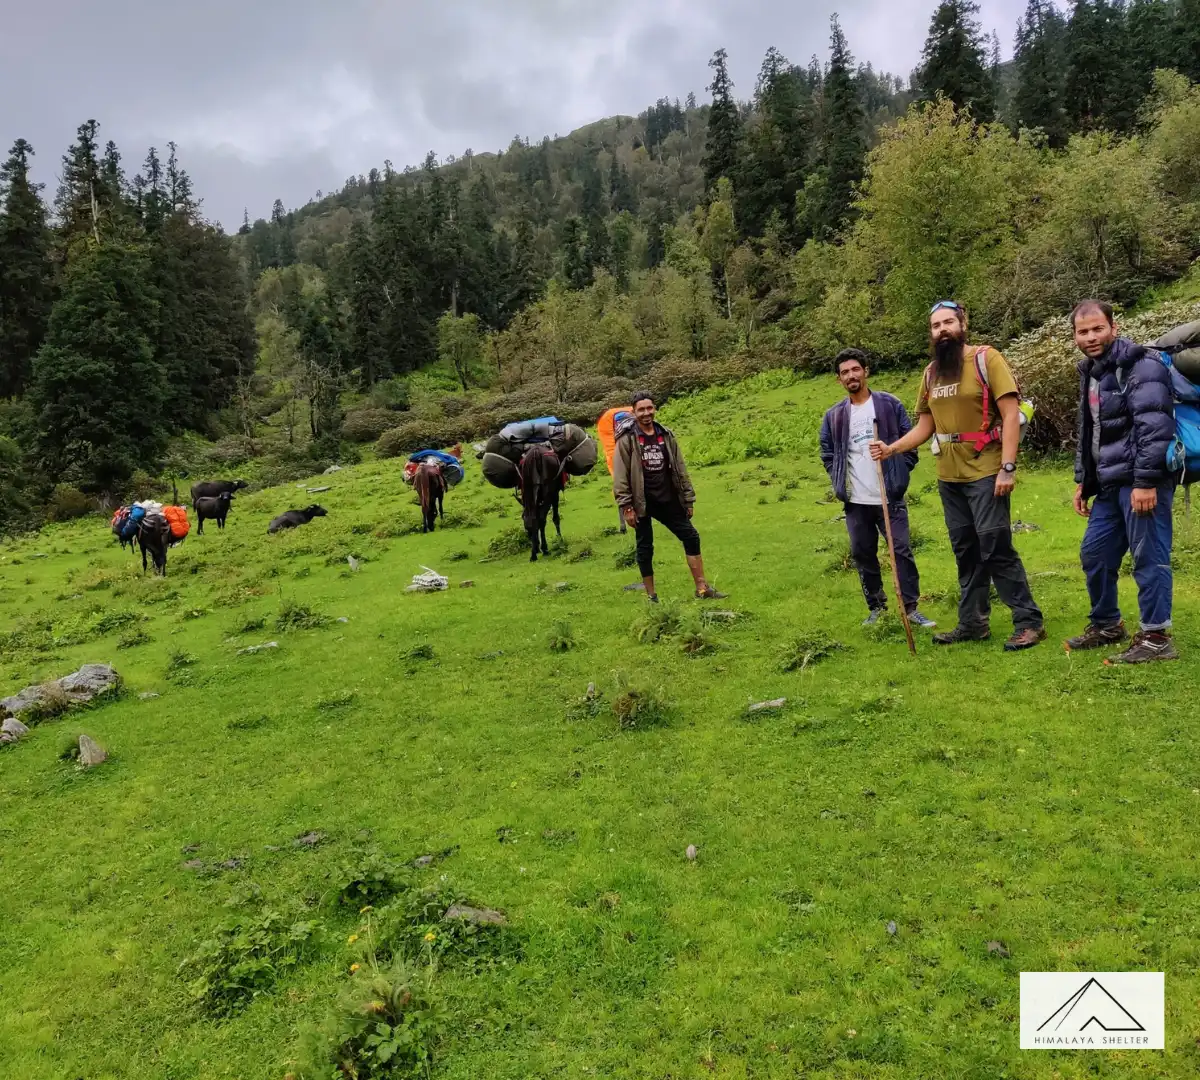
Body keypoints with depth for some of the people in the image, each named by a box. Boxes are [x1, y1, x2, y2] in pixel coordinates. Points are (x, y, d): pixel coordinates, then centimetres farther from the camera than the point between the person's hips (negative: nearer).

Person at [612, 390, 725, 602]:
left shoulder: (666, 436, 7)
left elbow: (680, 469, 10)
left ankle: (702, 589, 13)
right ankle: (651, 596, 18)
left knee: (691, 537, 4)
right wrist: (626, 507, -15)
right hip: (642, 504, -5)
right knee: (645, 548, 4)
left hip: (667, 500, 5)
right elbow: (620, 476, -11)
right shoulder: (627, 439, -8)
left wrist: (688, 500, 9)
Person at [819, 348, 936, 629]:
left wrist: (899, 475, -3)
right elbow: (827, 454, 15)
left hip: (890, 499, -2)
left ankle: (911, 608, 5)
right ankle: (875, 606, 23)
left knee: (902, 551, -4)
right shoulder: (834, 416, 6)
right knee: (862, 555, 9)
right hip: (855, 502, 3)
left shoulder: (890, 404, 1)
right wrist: (838, 482, 5)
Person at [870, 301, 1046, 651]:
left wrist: (1008, 467, -19)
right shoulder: (931, 373, 11)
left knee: (996, 548, -7)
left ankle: (1028, 622, 4)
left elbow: (1010, 414, -12)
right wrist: (892, 448, -1)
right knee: (966, 552, 13)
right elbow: (925, 426, 15)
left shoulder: (986, 359, -6)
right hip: (949, 477, 6)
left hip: (985, 473, -6)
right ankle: (972, 623, 22)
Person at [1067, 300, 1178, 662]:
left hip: (1141, 482, -9)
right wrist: (1082, 480, 20)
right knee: (1094, 553, 14)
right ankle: (1106, 625, 29)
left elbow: (1154, 426, -20)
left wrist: (1145, 481, -24)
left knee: (1148, 557, -4)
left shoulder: (1141, 366, -12)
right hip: (1110, 484, 9)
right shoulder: (1091, 371, 16)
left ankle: (1156, 637, 5)